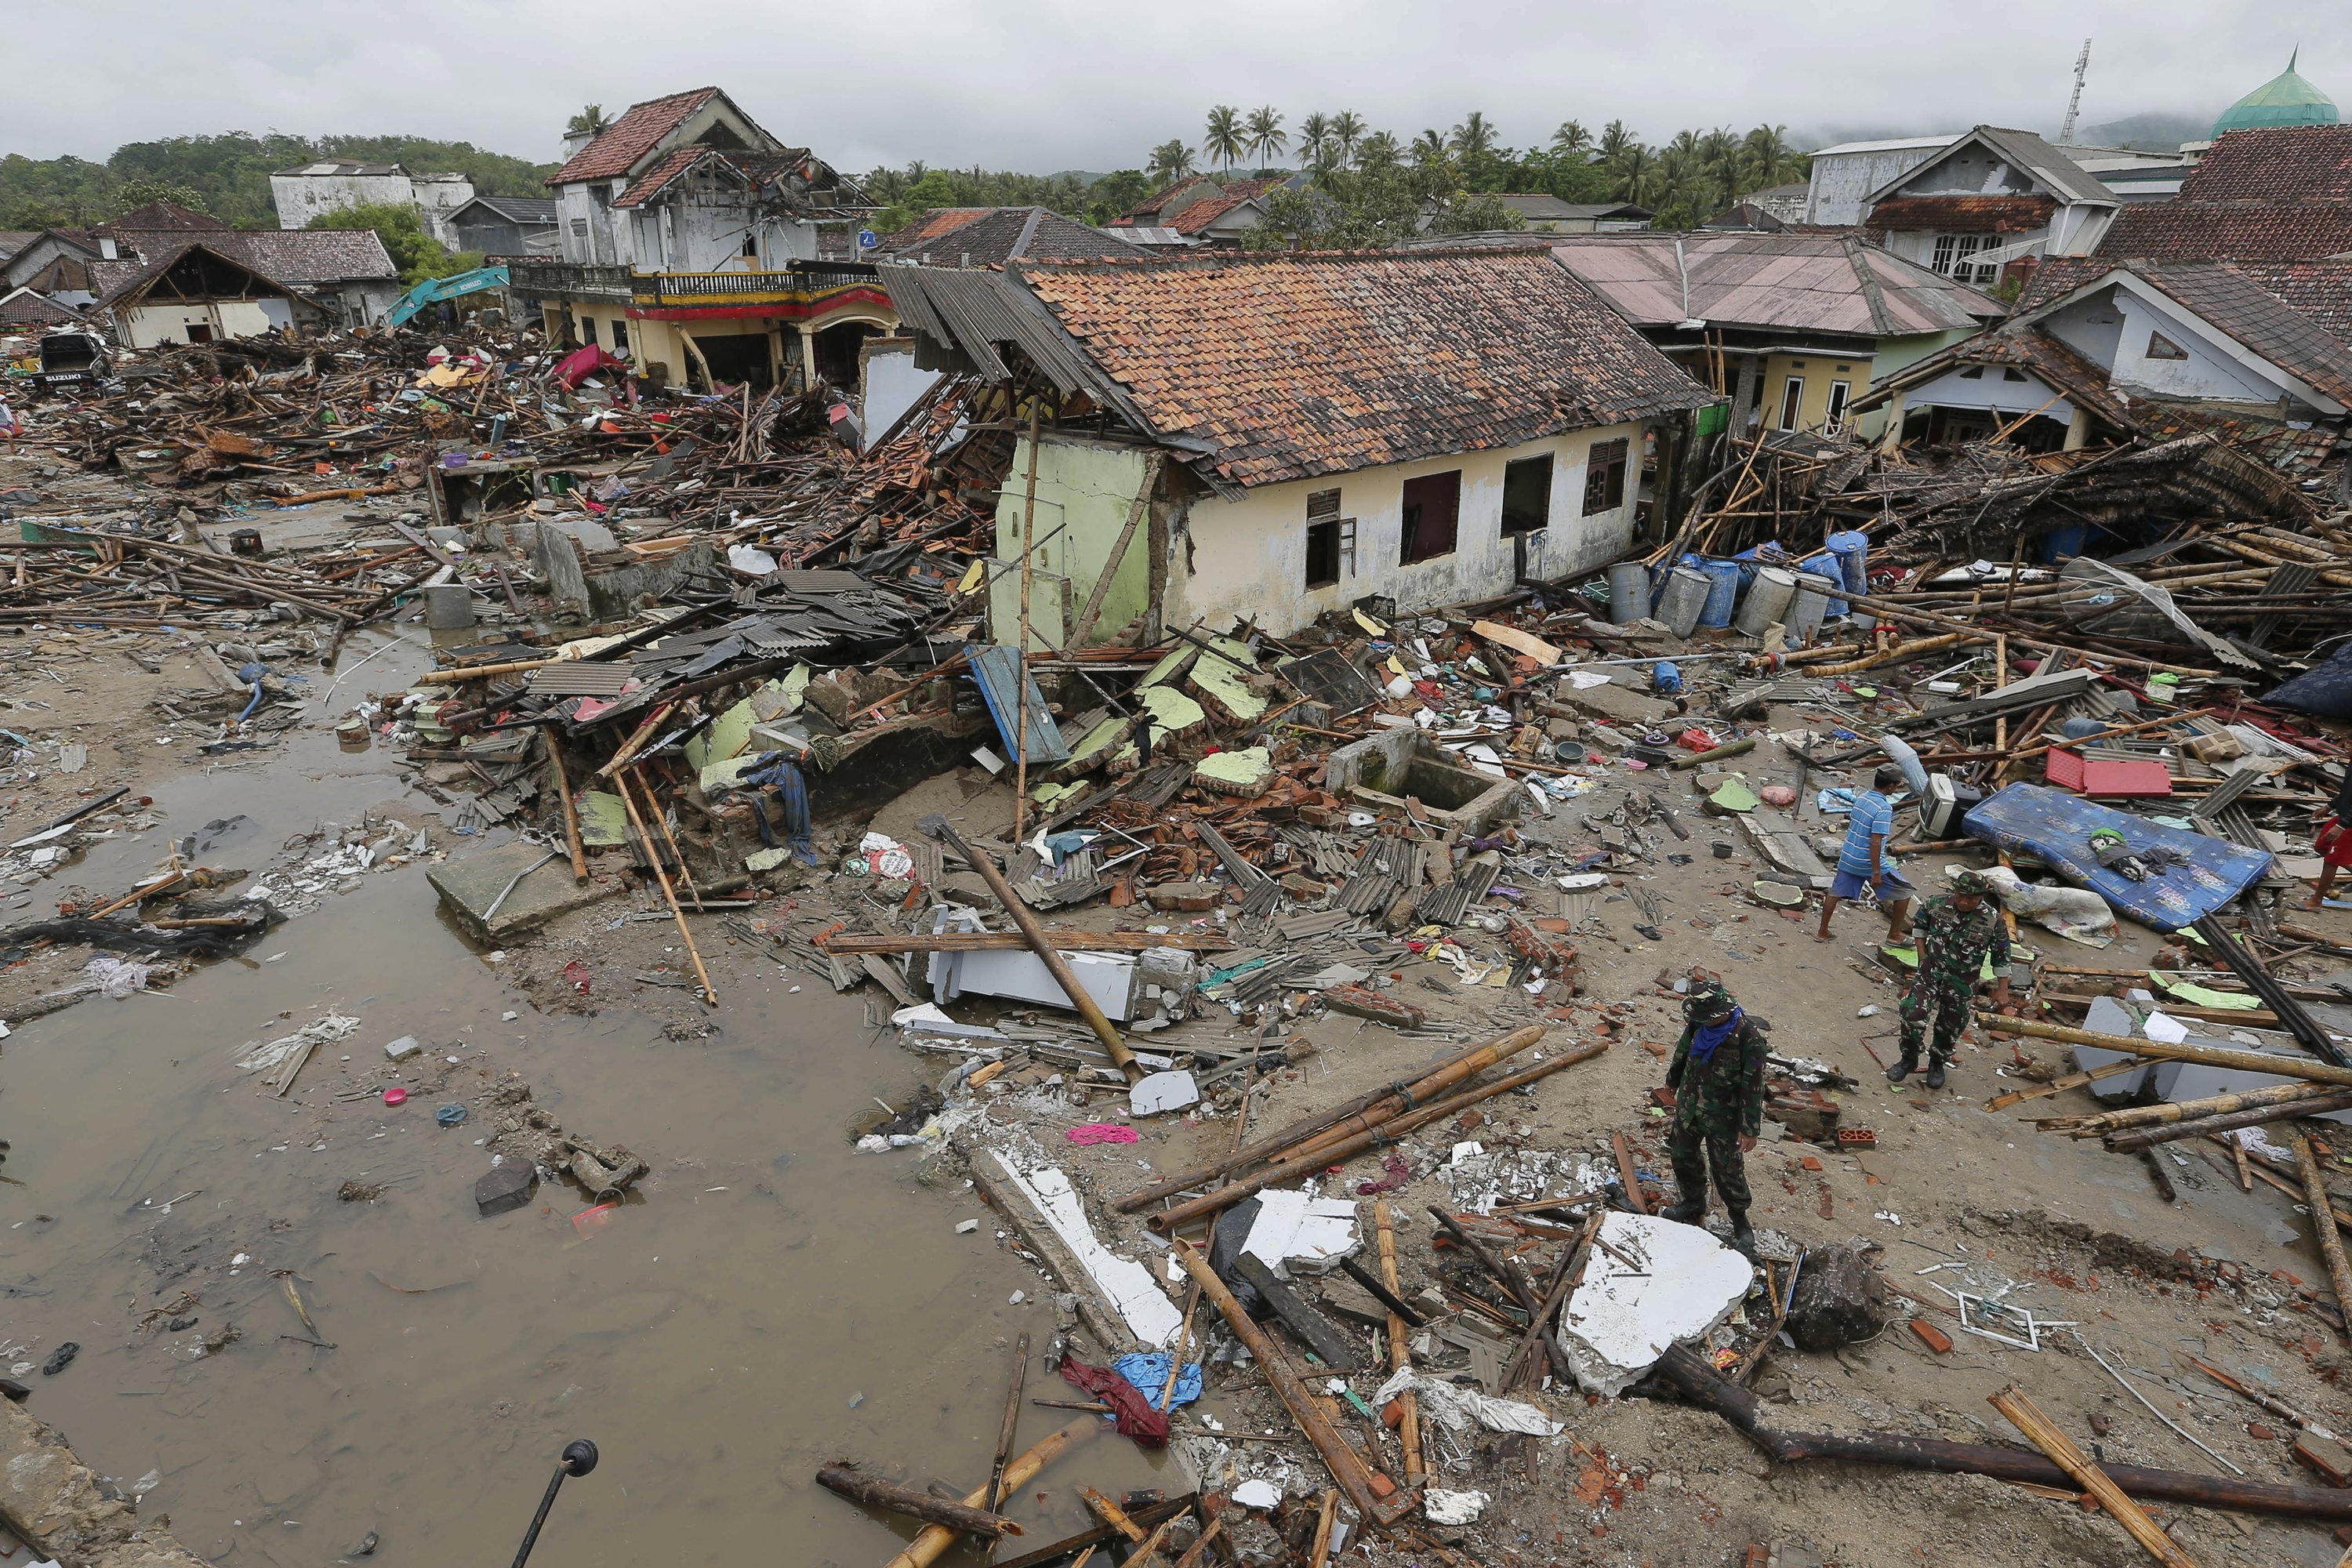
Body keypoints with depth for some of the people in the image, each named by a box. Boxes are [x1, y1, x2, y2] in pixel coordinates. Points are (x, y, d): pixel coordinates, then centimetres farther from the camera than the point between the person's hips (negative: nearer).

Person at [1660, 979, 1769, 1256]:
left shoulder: (1748, 1036, -28)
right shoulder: (1699, 1023, -11)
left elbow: (1753, 1085, -21)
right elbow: (1683, 1051, 10)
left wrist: (1750, 1128, -16)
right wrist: (1673, 1081, 24)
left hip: (1722, 1116, -6)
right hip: (1689, 1106, 6)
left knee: (1728, 1170, 8)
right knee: (1683, 1156, 20)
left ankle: (1740, 1222, 32)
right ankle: (1694, 1204, 45)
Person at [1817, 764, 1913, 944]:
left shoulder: (1861, 798, 1)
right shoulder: (1884, 809, -21)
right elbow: (1875, 842, -25)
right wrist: (1876, 873, -22)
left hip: (1848, 859, 7)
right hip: (1869, 863, -7)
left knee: (1835, 893, 19)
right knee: (1904, 893, 10)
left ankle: (1822, 932, 24)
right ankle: (1894, 935, 18)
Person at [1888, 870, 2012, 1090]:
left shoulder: (1993, 920, -13)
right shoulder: (1936, 905, -10)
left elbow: (2001, 957, -3)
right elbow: (1919, 925, 12)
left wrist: (2002, 990, 2)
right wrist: (1923, 958, 5)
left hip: (1961, 983, 0)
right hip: (1930, 973, 0)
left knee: (1949, 1027, 12)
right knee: (1913, 1013, -16)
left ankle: (1937, 1063, 38)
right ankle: (1909, 1059, 6)